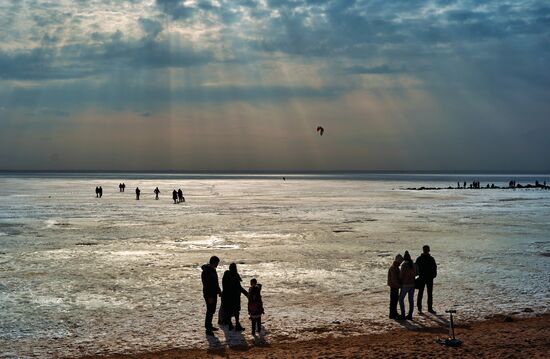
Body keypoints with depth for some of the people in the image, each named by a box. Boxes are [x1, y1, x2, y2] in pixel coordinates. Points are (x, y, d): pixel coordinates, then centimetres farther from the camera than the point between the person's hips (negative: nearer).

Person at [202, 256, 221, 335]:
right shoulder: (206, 272, -22)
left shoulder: (213, 270, 9)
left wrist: (219, 290, 18)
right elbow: (206, 285, -24)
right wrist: (209, 297, -24)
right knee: (210, 311, -5)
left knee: (212, 311, 18)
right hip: (209, 295, -10)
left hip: (214, 294, 10)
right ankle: (208, 329, 1)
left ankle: (209, 326, 30)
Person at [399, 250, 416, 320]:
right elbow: (415, 274, 10)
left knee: (401, 299, 3)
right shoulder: (413, 264, 2)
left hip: (405, 284, -6)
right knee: (411, 300, 9)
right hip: (412, 284, 6)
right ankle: (410, 315, 11)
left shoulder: (404, 265, -16)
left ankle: (403, 315, -1)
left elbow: (401, 275, -12)